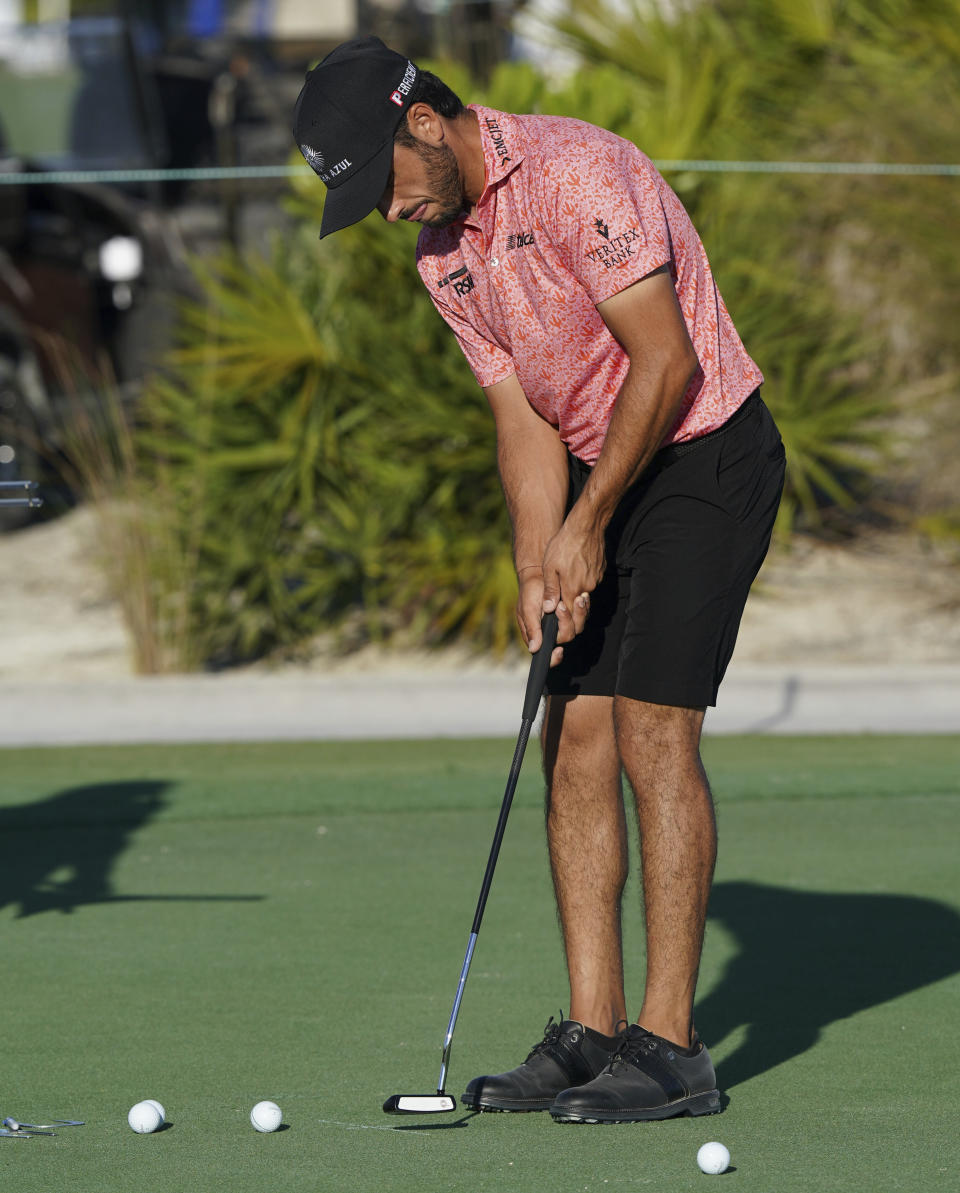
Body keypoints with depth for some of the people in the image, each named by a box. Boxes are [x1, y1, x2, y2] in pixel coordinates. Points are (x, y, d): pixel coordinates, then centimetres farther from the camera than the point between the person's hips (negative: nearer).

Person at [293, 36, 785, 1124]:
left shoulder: (574, 173, -21)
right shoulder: (441, 254, 7)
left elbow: (667, 362, -22)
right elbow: (524, 418, 8)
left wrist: (588, 524, -16)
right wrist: (537, 572, -5)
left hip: (706, 455, -9)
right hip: (606, 475, 9)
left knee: (652, 732, -14)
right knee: (573, 742, 3)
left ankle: (670, 1046, -13)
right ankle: (591, 1032, 6)